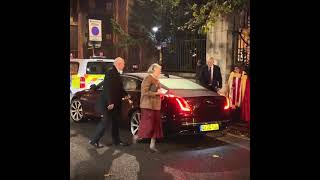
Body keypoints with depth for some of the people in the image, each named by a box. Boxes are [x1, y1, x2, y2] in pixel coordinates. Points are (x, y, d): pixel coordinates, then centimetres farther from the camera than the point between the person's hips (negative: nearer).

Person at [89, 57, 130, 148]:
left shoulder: (116, 73, 11)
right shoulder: (110, 73, -17)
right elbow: (108, 89, -23)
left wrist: (125, 94, 8)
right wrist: (110, 102, -25)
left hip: (115, 103, 9)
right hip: (109, 103, -9)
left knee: (115, 122, 15)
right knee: (106, 122, -3)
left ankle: (116, 141, 26)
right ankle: (94, 140, 9)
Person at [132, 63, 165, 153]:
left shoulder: (156, 80, 17)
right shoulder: (148, 78, -12)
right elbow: (145, 92, -20)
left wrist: (160, 92, 12)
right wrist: (157, 93, -18)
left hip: (155, 106, 9)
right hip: (148, 105, -9)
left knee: (156, 125, 7)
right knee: (148, 125, -6)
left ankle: (152, 145, 14)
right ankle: (136, 137, 19)